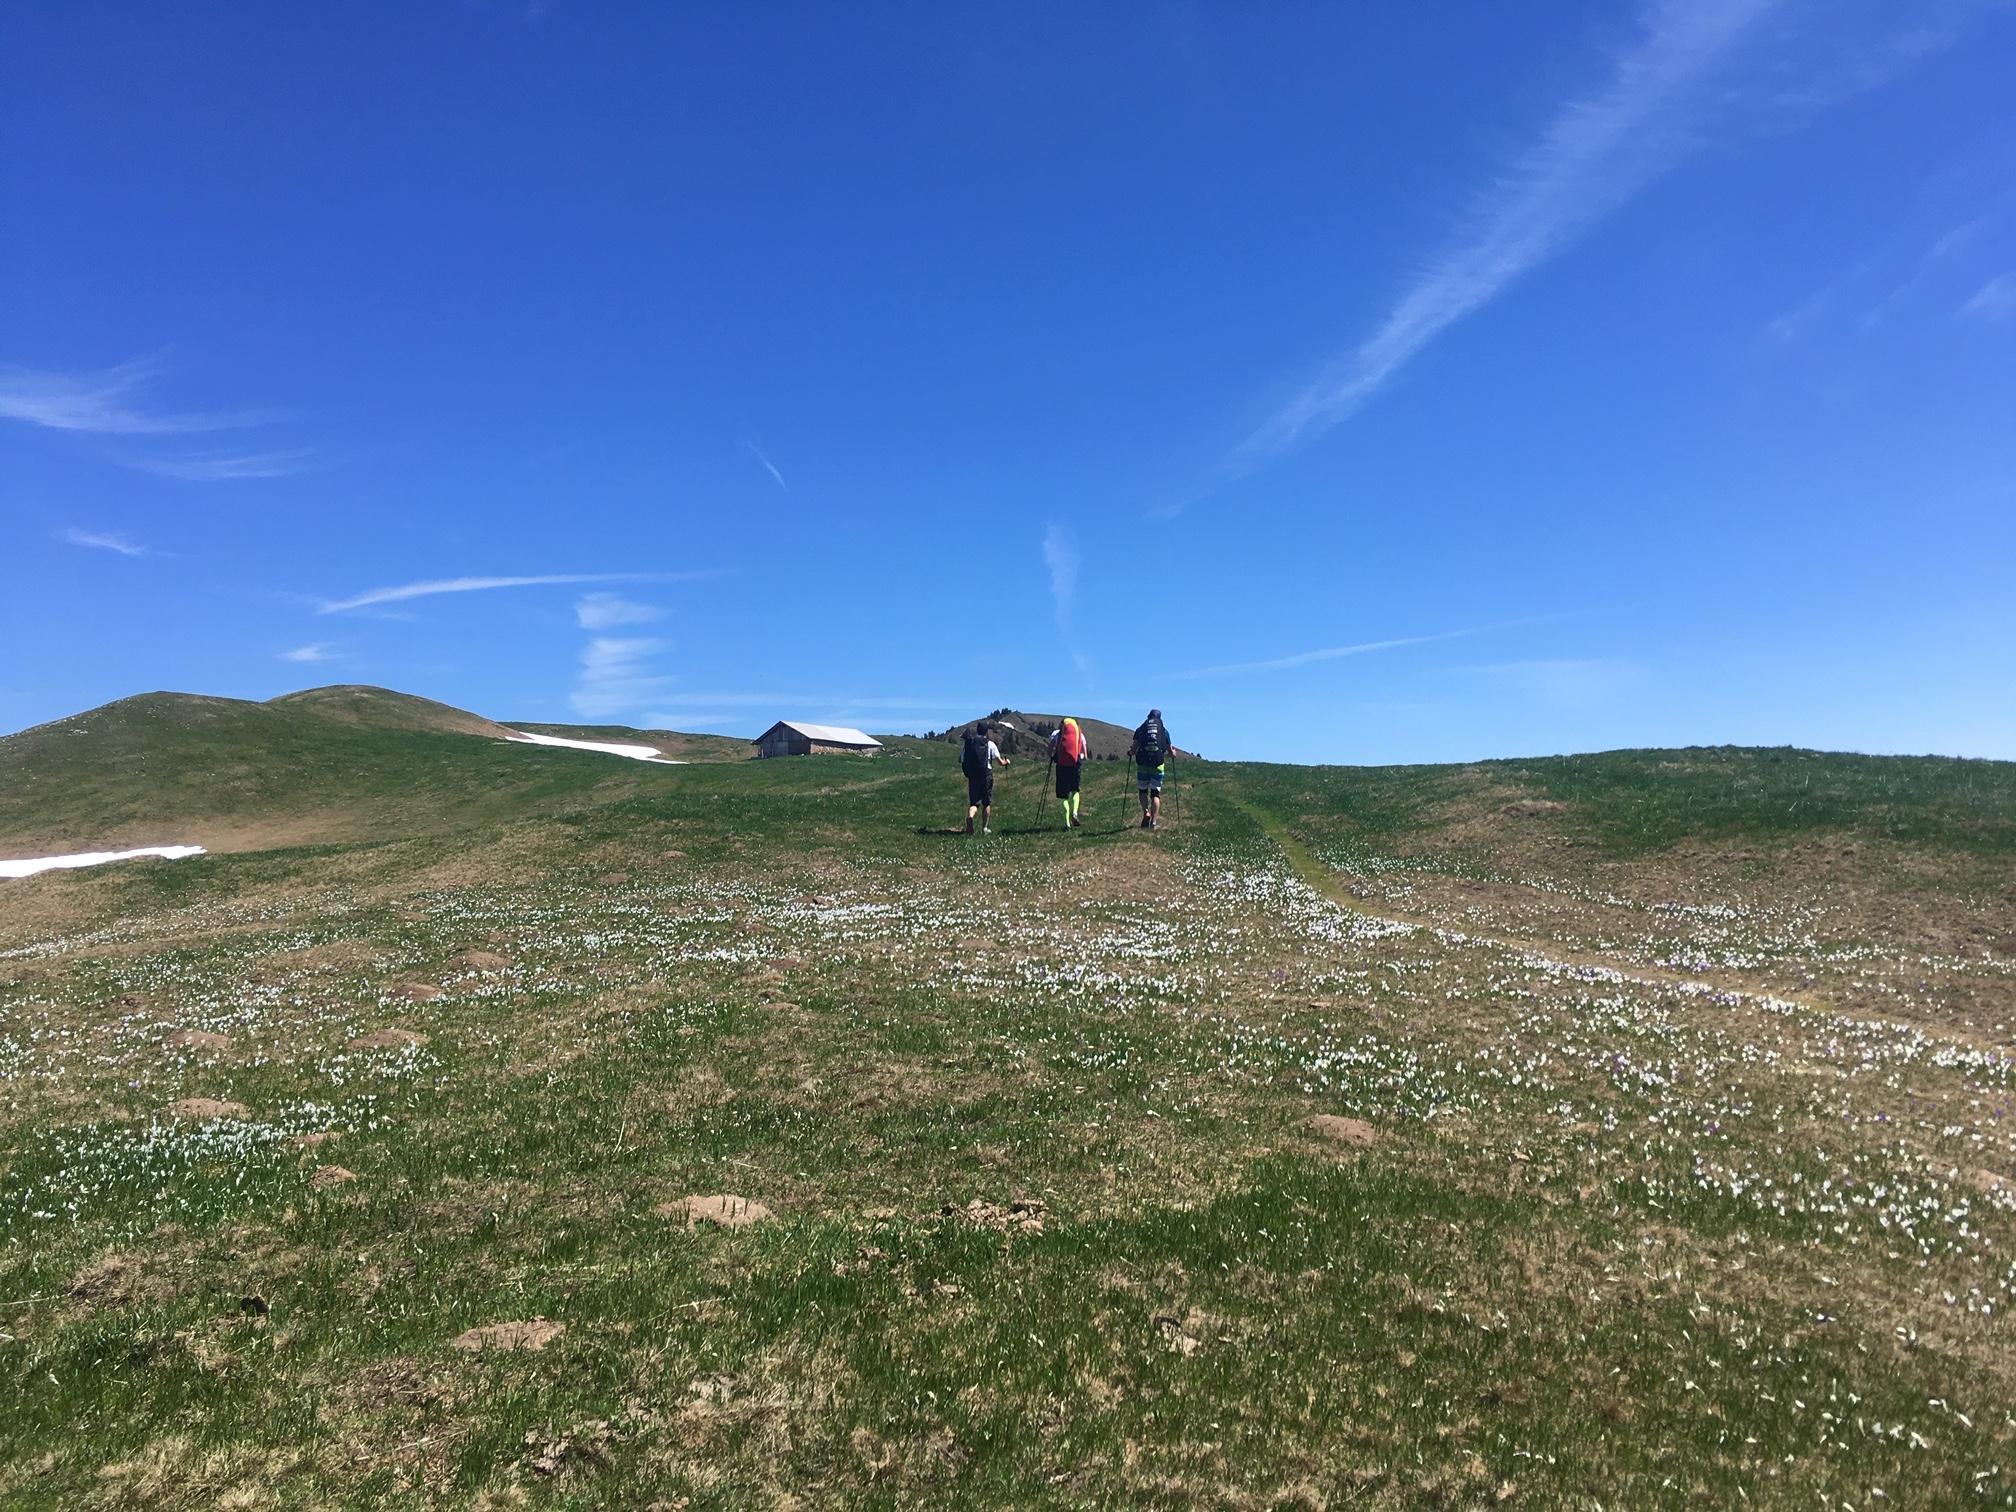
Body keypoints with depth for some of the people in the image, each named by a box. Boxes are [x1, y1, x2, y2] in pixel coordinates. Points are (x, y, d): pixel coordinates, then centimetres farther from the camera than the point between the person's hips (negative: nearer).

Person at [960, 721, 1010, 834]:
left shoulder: (967, 743, 7)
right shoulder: (990, 744, -2)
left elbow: (962, 761, 7)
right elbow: (1000, 762, -2)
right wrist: (1006, 761, 20)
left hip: (972, 777, 2)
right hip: (986, 776, -2)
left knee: (973, 802, 4)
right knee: (986, 803, 12)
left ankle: (970, 817, -27)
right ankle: (985, 828, 14)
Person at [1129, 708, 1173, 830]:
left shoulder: (1140, 730, 3)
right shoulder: (1164, 731, 7)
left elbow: (1133, 750, -4)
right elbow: (1171, 752, 9)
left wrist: (1130, 752, 19)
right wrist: (1173, 752, 32)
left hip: (1143, 765, 0)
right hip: (1158, 765, 0)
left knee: (1143, 790, 17)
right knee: (1155, 793, 6)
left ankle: (1146, 813, -3)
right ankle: (1154, 822, -1)